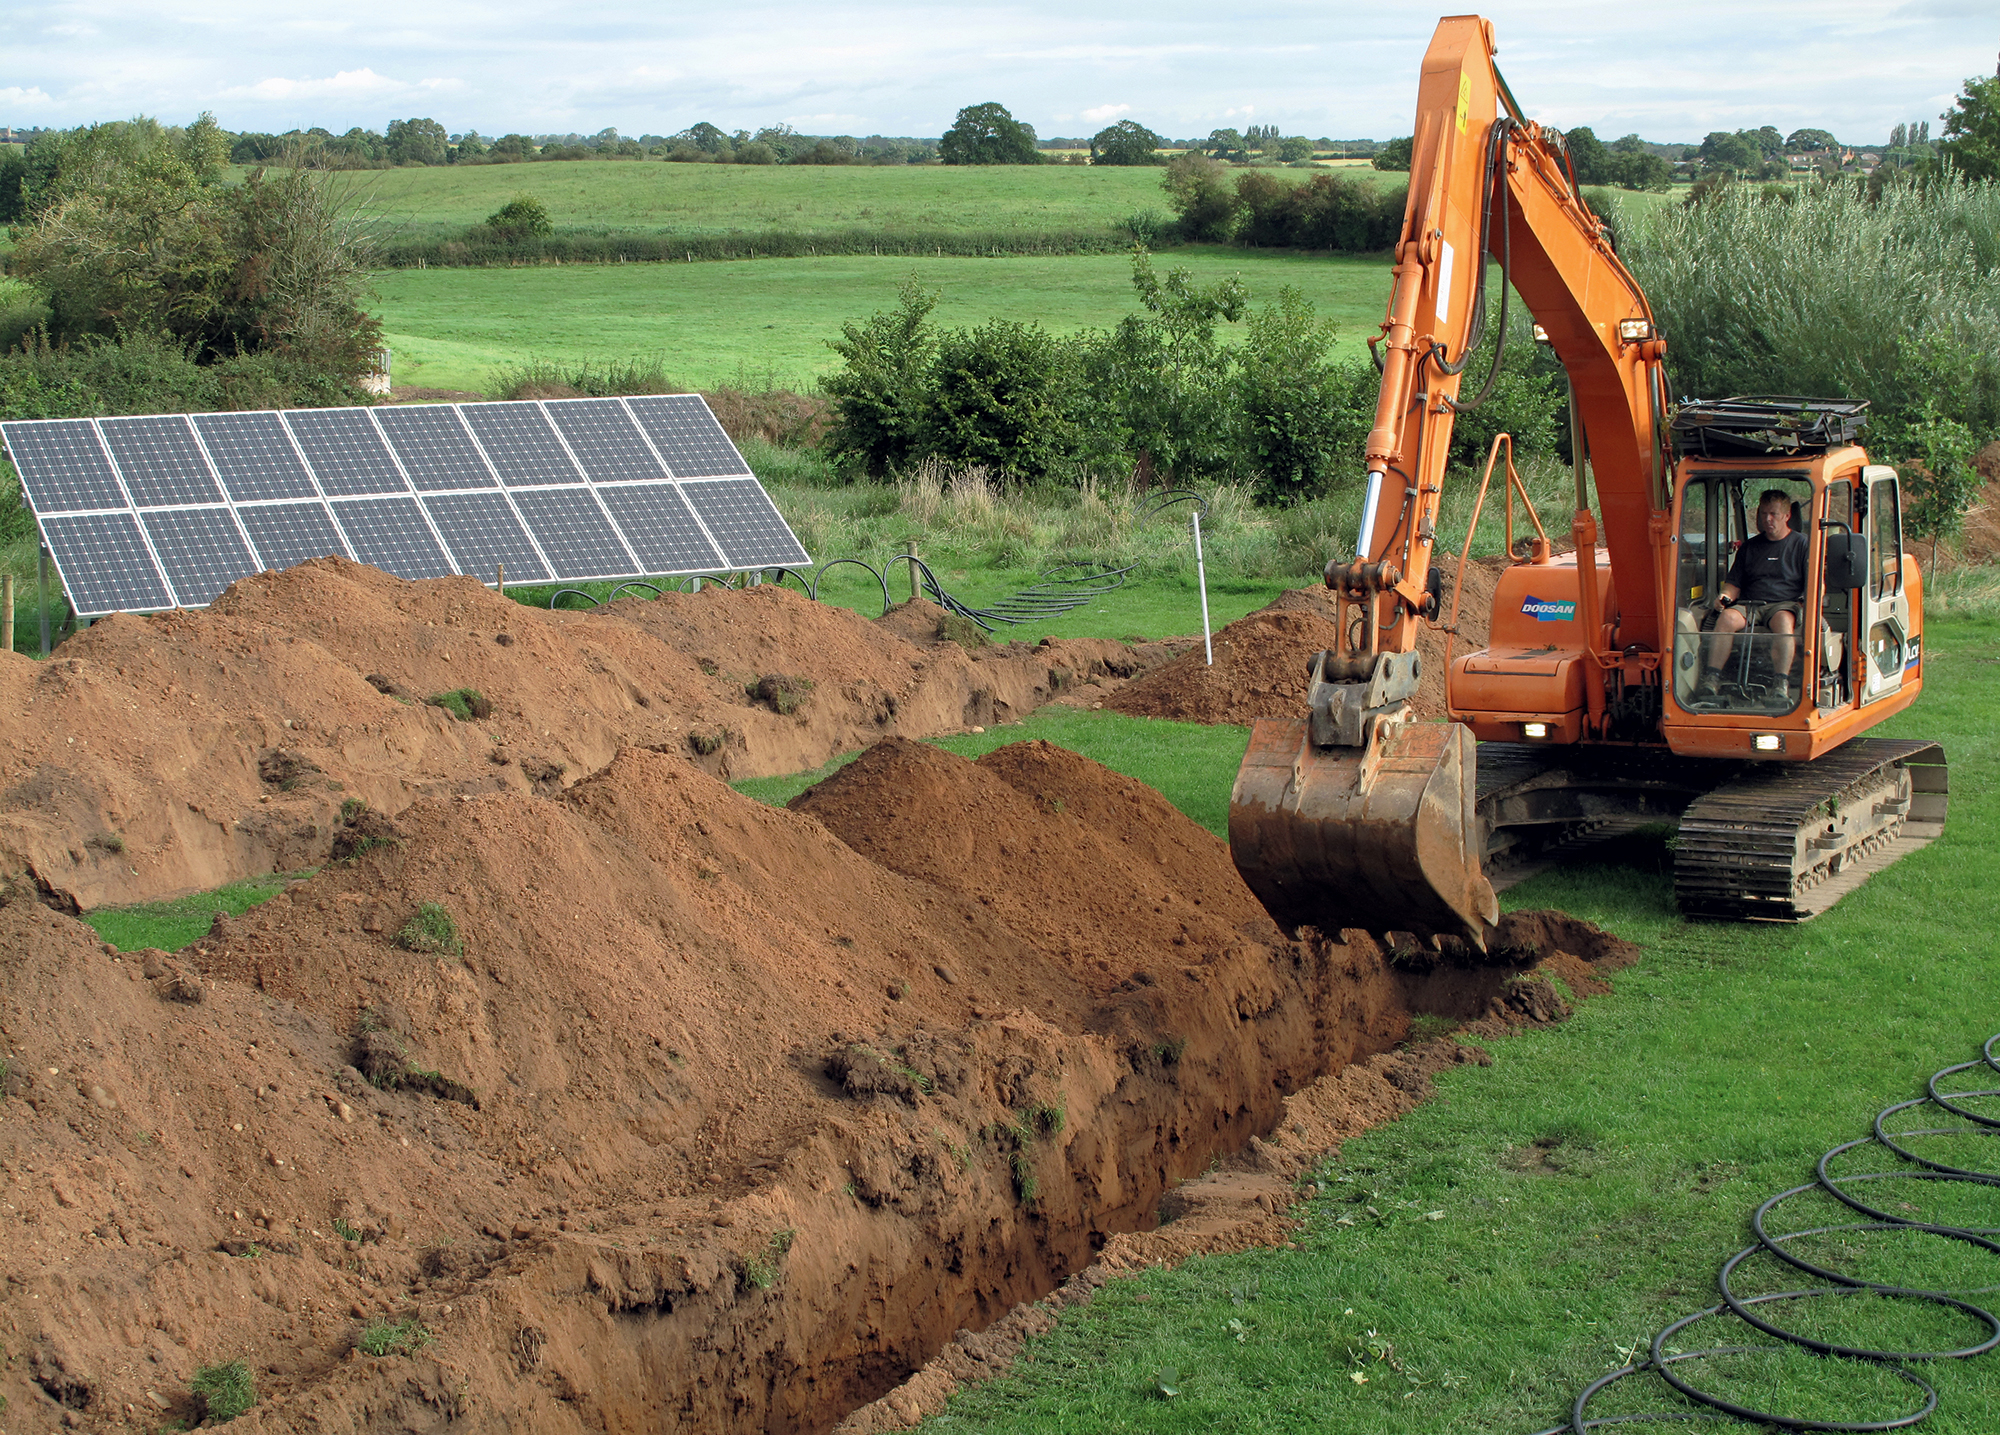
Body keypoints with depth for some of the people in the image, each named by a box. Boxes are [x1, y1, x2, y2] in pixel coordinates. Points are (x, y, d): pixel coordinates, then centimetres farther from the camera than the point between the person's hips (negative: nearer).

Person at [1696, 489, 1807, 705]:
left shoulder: (1801, 544, 11)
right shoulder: (1750, 547, 23)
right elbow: (1734, 582, 22)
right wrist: (1726, 596, -2)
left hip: (1784, 604, -3)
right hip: (1749, 604, 3)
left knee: (1783, 621, -38)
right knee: (1727, 617, -29)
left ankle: (1782, 684, -45)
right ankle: (1712, 677, -37)